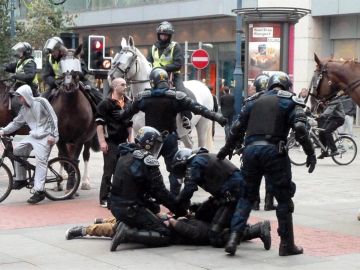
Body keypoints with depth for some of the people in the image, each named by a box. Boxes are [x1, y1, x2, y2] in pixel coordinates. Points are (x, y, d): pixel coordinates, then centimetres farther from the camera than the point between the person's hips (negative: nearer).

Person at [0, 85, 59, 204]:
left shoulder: (41, 102, -11)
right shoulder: (24, 109, 10)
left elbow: (52, 118, -12)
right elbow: (16, 123, 13)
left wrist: (52, 135, -17)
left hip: (45, 137, -8)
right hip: (33, 136, 8)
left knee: (41, 160, -16)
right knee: (17, 150, 0)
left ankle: (39, 191, -20)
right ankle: (20, 180, 13)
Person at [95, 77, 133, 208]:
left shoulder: (128, 103, 13)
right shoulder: (106, 103, -8)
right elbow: (99, 123, -12)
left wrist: (130, 140, 16)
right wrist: (102, 141, -17)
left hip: (123, 142, 7)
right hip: (110, 142, -6)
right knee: (108, 171, -4)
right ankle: (104, 199, 0)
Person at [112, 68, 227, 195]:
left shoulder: (143, 97, -2)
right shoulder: (176, 97, -12)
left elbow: (129, 111, 15)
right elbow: (198, 108, -15)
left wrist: (120, 115, 37)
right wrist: (216, 117, -14)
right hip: (169, 139, -2)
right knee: (174, 170, 6)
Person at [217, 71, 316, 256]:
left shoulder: (255, 101, 20)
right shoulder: (290, 101, 8)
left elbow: (237, 127, 19)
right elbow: (300, 129, -6)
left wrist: (227, 148, 30)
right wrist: (311, 154, -3)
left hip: (250, 149, 4)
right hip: (273, 151, -4)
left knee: (247, 196, 15)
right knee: (284, 198, 7)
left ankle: (234, 237, 3)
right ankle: (286, 244, 10)